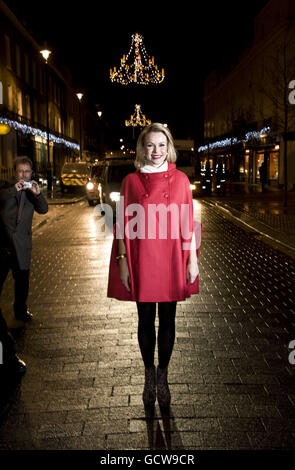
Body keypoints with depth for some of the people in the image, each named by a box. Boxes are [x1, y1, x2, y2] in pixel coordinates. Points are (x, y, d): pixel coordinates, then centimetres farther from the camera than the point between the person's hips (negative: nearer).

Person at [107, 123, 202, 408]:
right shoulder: (131, 181, 1)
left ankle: (162, 377, 25)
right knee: (145, 320, 10)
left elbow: (188, 222, 3)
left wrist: (192, 259, 0)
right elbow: (123, 224, 2)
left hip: (171, 260, 0)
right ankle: (149, 377, 27)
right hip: (141, 261, 0)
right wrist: (122, 261, -3)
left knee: (167, 320, 9)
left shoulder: (180, 179, 2)